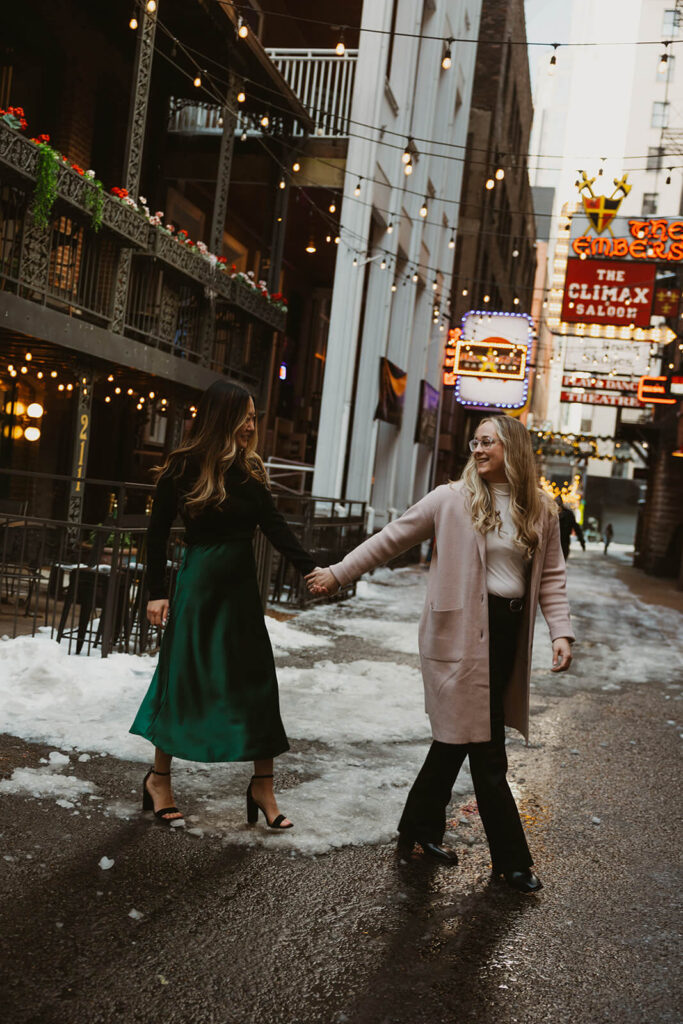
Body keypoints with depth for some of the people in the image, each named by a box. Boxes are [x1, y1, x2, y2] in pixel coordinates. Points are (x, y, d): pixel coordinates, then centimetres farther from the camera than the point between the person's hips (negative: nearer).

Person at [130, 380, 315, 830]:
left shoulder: (250, 472, 4)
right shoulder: (183, 468, -7)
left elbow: (276, 527, -1)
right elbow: (158, 532, -2)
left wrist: (313, 569, -14)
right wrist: (157, 593, -5)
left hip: (241, 586, 4)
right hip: (199, 584, -4)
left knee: (258, 682, 4)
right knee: (185, 679, 3)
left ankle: (263, 787, 13)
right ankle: (159, 778, 22)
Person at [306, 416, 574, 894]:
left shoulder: (542, 512, 7)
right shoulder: (452, 500, -3)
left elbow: (552, 577, 9)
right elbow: (392, 538, 3)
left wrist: (562, 631, -4)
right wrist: (338, 573, 4)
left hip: (509, 634, 4)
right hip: (462, 634, -4)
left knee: (457, 739, 13)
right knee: (486, 750, -2)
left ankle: (420, 830, 31)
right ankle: (511, 859, 12)